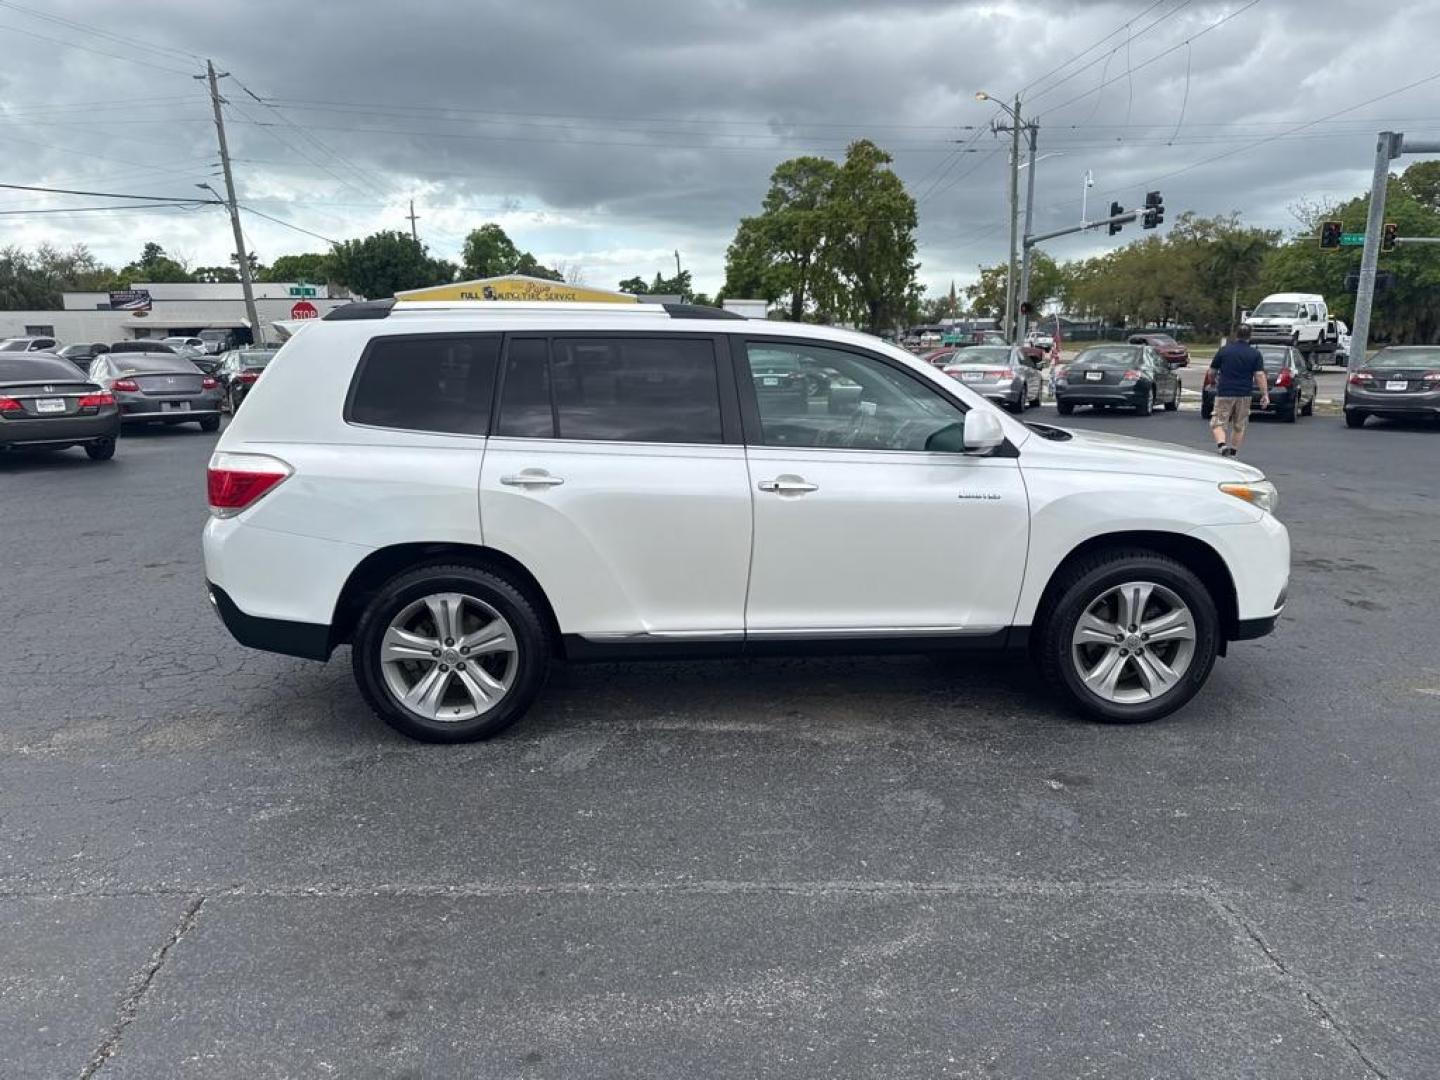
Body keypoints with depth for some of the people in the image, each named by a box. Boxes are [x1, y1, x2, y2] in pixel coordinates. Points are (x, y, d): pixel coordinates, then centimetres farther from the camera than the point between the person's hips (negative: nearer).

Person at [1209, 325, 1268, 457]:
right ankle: (1232, 453, 19)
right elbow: (1260, 375, -7)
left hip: (1224, 393, -2)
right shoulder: (1255, 354, 1)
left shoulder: (1224, 350, 0)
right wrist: (1265, 395, -4)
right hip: (1244, 396, 2)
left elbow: (1212, 371, 7)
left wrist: (1215, 382, 28)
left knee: (1218, 423, 0)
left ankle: (1222, 445, -24)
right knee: (1239, 427, 14)